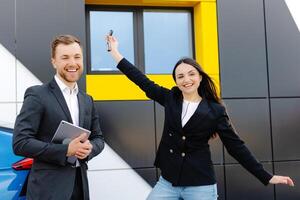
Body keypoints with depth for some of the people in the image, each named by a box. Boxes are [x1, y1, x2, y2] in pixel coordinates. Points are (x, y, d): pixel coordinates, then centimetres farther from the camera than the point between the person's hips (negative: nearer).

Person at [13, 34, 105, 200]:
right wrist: (66, 150, -20)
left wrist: (89, 148, -8)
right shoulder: (37, 95, -8)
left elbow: (98, 138, 15)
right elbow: (20, 143, -14)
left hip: (80, 185, 6)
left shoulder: (87, 100, 11)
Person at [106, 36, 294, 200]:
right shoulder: (170, 99, 3)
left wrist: (267, 177, -4)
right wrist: (115, 52, 7)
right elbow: (143, 81, 6)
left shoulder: (215, 110, -5)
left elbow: (236, 146, -2)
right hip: (167, 182, 3)